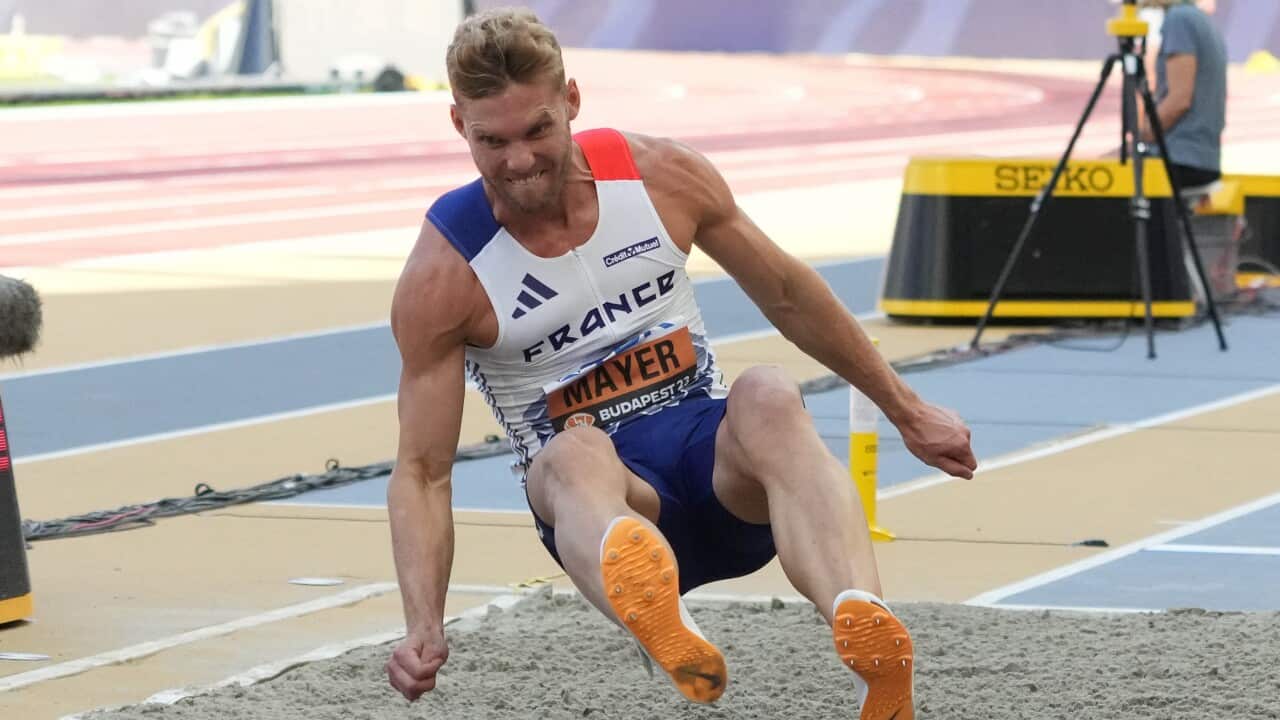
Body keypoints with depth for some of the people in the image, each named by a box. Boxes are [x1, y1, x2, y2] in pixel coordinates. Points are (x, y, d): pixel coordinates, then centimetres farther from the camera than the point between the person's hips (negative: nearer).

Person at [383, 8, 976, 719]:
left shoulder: (662, 175, -2)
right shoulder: (442, 276, -10)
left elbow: (787, 294, 12)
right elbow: (421, 472, -8)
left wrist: (907, 412, 19)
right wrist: (424, 630, -23)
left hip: (709, 445, 3)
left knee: (767, 396, -34)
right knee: (576, 454, -39)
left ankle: (863, 624, -63)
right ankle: (662, 626, -77)